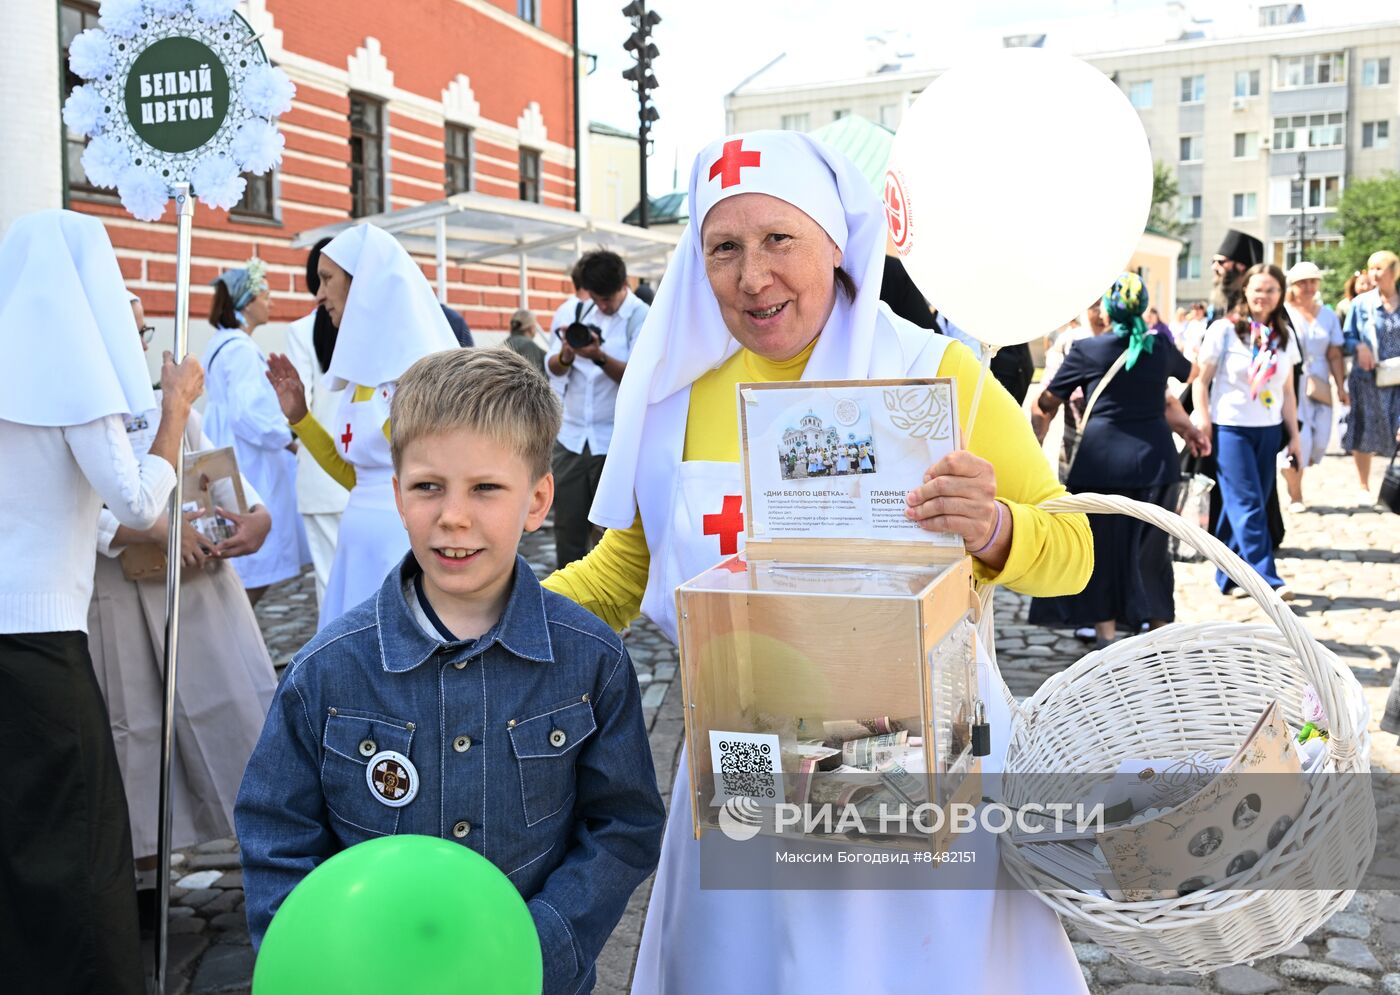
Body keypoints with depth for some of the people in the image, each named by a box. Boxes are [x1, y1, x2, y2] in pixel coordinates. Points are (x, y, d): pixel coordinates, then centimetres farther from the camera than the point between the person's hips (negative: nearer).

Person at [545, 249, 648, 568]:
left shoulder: (642, 318, -5)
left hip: (616, 441, -4)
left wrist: (599, 357, -28)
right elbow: (552, 368, 7)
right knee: (567, 523, 5)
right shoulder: (578, 311, 10)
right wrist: (566, 355, -15)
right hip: (571, 436, 4)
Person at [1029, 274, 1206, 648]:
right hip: (1154, 457, 3)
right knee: (1150, 547, 14)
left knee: (1101, 546, 9)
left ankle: (1106, 631, 11)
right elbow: (1188, 372, 29)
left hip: (1102, 459, -3)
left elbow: (1048, 402, 2)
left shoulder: (1087, 350, -5)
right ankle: (1160, 628, 20)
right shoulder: (1160, 345, 6)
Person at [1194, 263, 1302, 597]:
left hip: (1269, 431, 5)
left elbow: (1287, 392, 14)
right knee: (1247, 504, -10)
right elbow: (1201, 381, -3)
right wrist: (1204, 428, -10)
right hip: (1230, 428, -5)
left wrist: (1294, 436, 10)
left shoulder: (1285, 337, 10)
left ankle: (1229, 576, 16)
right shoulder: (1224, 330, -5)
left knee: (1247, 504, 7)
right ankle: (1265, 579, -11)